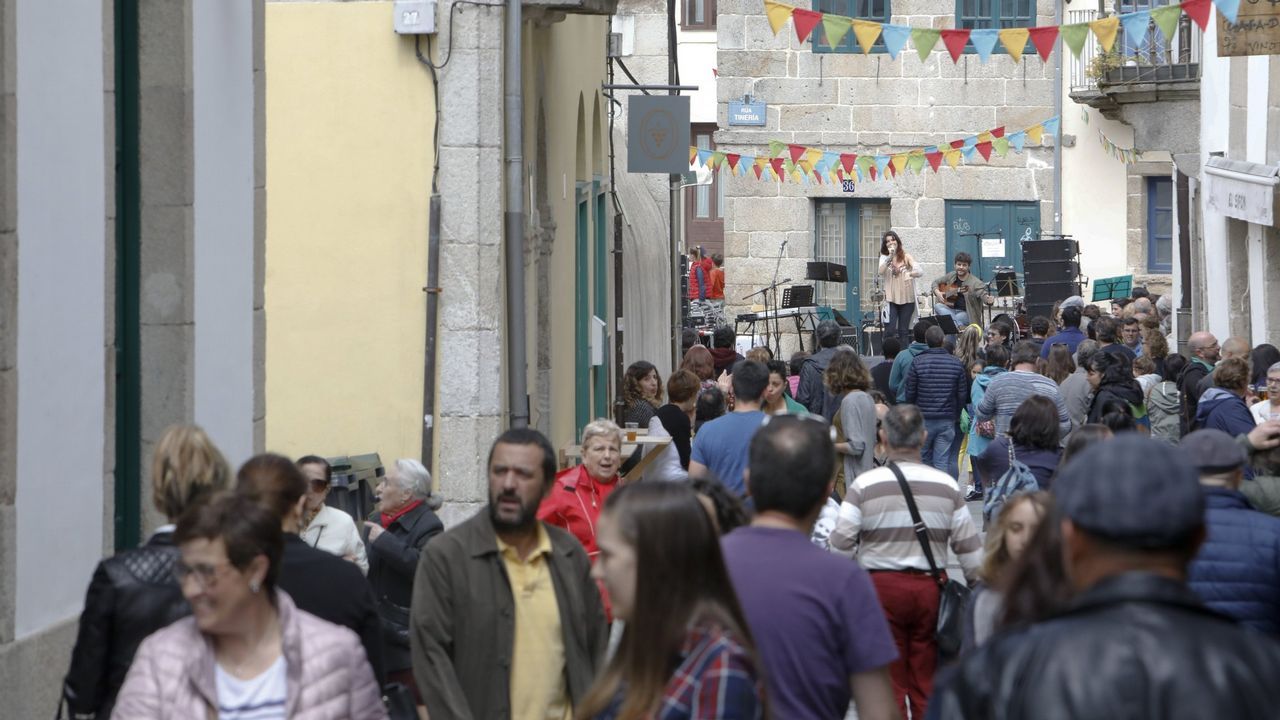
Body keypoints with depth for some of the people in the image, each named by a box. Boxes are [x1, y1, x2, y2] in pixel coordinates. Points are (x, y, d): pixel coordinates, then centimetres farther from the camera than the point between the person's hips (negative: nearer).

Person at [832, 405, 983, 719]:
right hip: (930, 588, 2)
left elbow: (841, 541, -11)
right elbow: (968, 546, 4)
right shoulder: (947, 485, 1)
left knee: (889, 682, 6)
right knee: (928, 682, 10)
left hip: (881, 587, -2)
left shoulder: (865, 485, -7)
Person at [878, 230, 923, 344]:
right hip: (891, 299, 0)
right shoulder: (884, 257, 6)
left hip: (906, 298, 0)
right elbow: (880, 272, -13)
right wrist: (890, 257, -20)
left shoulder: (906, 257, 3)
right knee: (890, 330, -11)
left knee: (903, 331, 4)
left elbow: (920, 271, -9)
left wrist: (909, 274, -30)